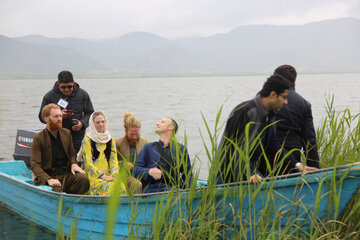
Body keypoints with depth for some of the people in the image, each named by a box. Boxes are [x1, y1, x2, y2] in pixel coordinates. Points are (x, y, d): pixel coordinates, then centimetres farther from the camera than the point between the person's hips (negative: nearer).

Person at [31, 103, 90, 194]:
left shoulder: (66, 133, 12)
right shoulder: (38, 139, -4)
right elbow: (35, 165, -10)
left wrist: (74, 164, -3)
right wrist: (48, 179, -27)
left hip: (66, 174, 5)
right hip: (48, 176, -5)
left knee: (83, 178, -26)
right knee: (56, 190, -37)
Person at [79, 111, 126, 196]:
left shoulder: (111, 140, 17)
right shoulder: (87, 140, 2)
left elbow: (114, 160, 13)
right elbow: (88, 162, -5)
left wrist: (114, 175, -8)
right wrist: (102, 176, -15)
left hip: (108, 175, 4)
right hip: (93, 176, -4)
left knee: (120, 185, -29)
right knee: (109, 186, -34)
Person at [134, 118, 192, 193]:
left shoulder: (181, 149, 20)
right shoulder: (148, 147, 21)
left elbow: (188, 174, 24)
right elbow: (135, 169, 11)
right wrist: (149, 171, -11)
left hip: (172, 190, 1)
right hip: (151, 189, -1)